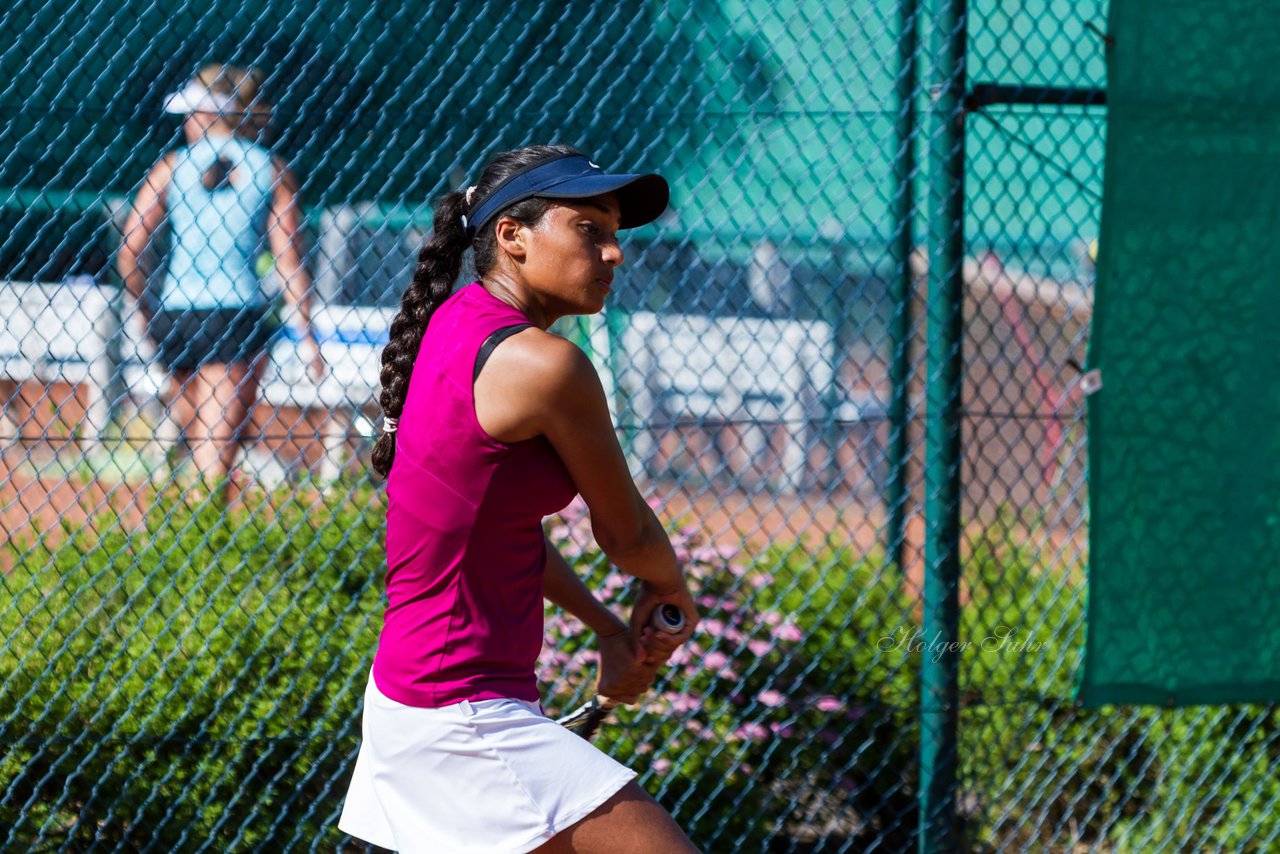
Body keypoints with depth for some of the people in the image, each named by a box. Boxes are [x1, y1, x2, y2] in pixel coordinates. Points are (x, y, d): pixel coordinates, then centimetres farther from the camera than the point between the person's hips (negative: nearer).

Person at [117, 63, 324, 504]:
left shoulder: (172, 166, 3)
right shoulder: (272, 170, 2)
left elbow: (128, 253, -1)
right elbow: (289, 261, -3)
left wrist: (146, 312, 13)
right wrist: (305, 333, 2)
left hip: (176, 312, 1)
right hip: (241, 312, -1)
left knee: (189, 423, 18)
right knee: (217, 443, -3)